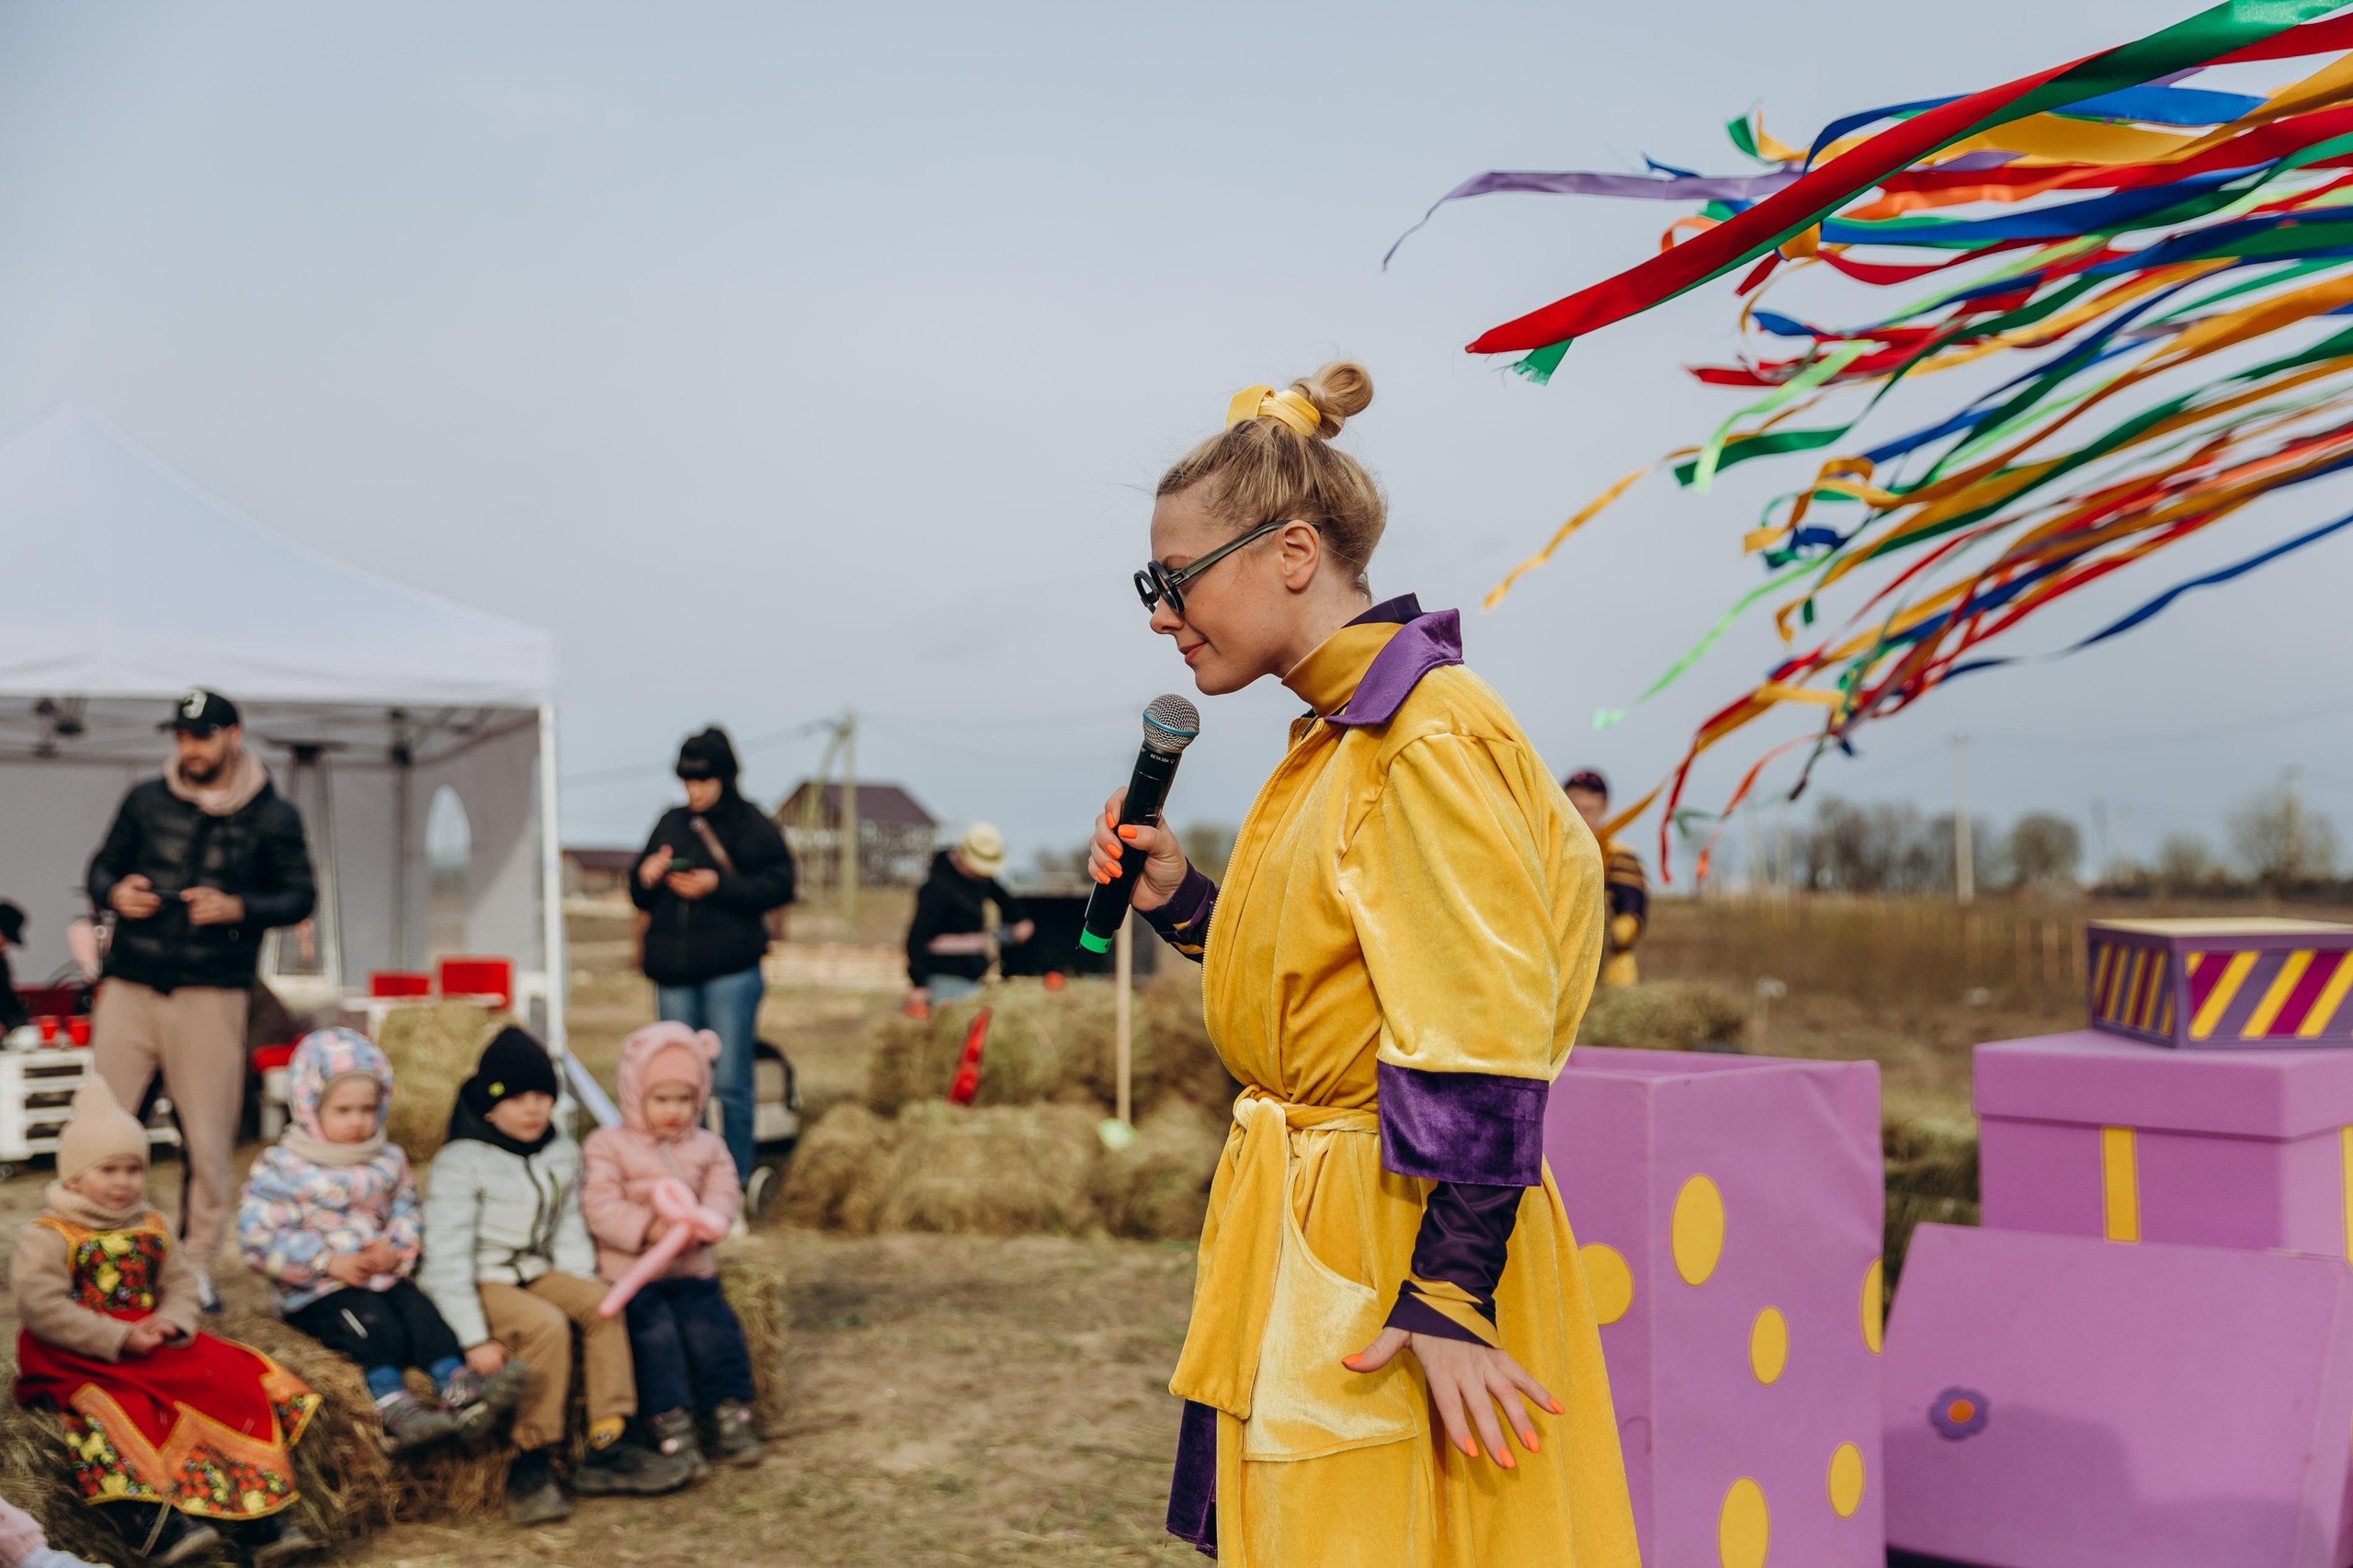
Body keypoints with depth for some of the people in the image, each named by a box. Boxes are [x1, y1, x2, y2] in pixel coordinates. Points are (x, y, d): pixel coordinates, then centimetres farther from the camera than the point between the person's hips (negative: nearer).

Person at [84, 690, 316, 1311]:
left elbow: (300, 898, 4)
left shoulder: (273, 816, 5)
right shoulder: (146, 800, 11)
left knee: (208, 1140, 0)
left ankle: (197, 1266, 13)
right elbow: (102, 865, 18)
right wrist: (114, 892, -6)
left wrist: (238, 908, -13)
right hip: (130, 987, 2)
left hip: (211, 995, -2)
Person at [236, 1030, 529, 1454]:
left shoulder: (387, 1161, 12)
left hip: (383, 1276, 5)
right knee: (376, 1325, -31)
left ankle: (460, 1387, -37)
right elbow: (258, 1237, -11)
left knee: (423, 1312, -22)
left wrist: (397, 1250, -8)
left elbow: (407, 1212, 17)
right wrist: (329, 1262, -17)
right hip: (316, 1292, -5)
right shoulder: (281, 1167, -5)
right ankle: (392, 1406, -43)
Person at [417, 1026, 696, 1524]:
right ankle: (530, 1465, -23)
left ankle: (609, 1446, -17)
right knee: (547, 1326, -32)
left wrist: (581, 1292, -4)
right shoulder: (460, 1164, -15)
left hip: (536, 1274, 7)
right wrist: (476, 1339, -25)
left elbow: (568, 1233, 13)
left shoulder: (562, 1154, 7)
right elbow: (447, 1259, -19)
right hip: (478, 1285, -6)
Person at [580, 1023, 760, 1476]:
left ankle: (729, 1411, -3)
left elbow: (725, 1192, 2)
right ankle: (669, 1423, -16)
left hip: (692, 1269, 4)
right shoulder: (607, 1146, -1)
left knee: (713, 1326, -15)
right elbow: (600, 1206, -12)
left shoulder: (707, 1146, 13)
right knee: (656, 1332, -23)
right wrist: (646, 1228, -26)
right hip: (629, 1270, -4)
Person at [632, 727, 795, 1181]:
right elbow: (640, 897, 18)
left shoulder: (751, 825, 0)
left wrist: (719, 885, -17)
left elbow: (780, 886, -9)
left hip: (731, 970, -5)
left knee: (731, 1082, -4)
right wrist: (647, 878, -5)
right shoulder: (671, 823, 13)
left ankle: (736, 1178, 5)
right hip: (673, 970, 5)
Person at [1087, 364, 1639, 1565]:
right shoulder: (1334, 740, 13)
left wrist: (1449, 1296, -23)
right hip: (1314, 1235, 9)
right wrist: (1178, 902, 10)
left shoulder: (1430, 736, -17)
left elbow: (1481, 1056, -22)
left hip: (1403, 1233, -9)